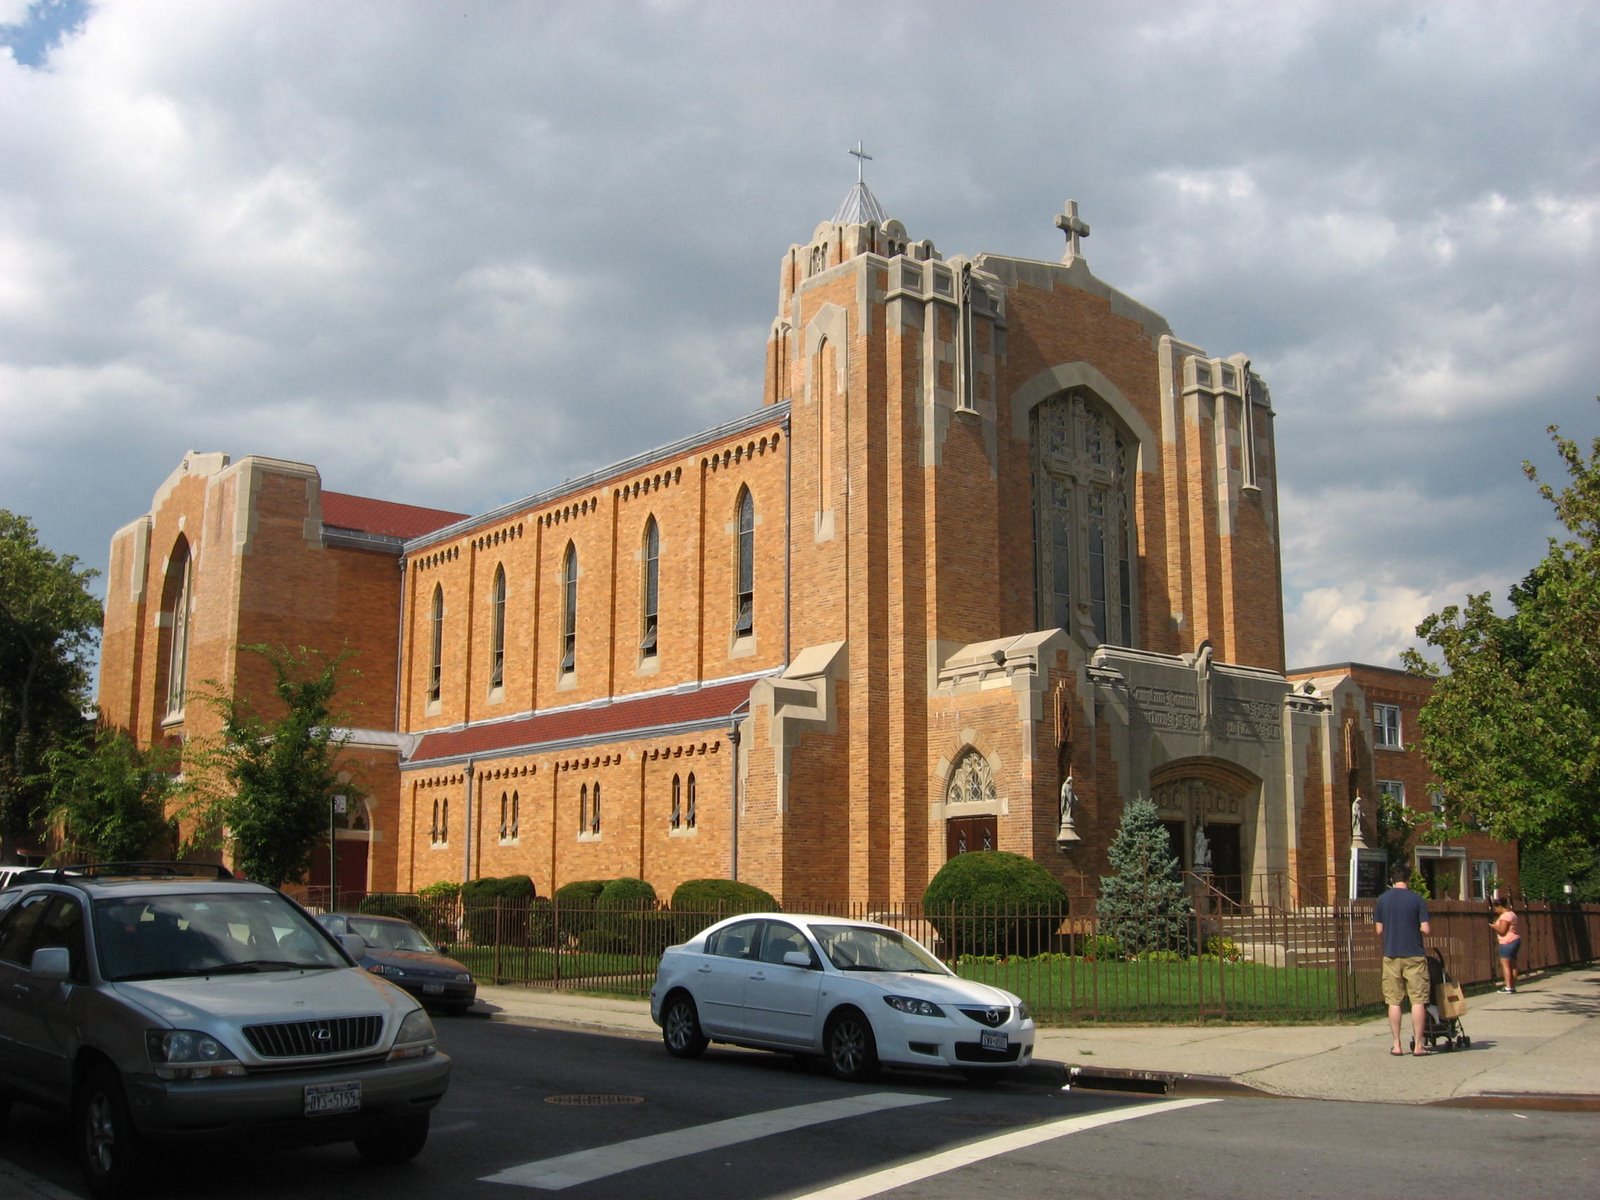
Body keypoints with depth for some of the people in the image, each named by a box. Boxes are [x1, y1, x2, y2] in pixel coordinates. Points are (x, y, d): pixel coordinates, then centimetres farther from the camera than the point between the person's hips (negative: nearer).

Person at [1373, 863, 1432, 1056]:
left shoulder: (1382, 900, 2)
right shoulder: (1417, 899, -5)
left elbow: (1379, 930, 4)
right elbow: (1426, 929, -8)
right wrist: (1414, 927, 13)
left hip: (1391, 955, 2)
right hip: (1413, 955, -2)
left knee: (1394, 1002, 6)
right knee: (1418, 1000, 3)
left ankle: (1397, 1045, 7)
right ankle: (1418, 1045, 3)